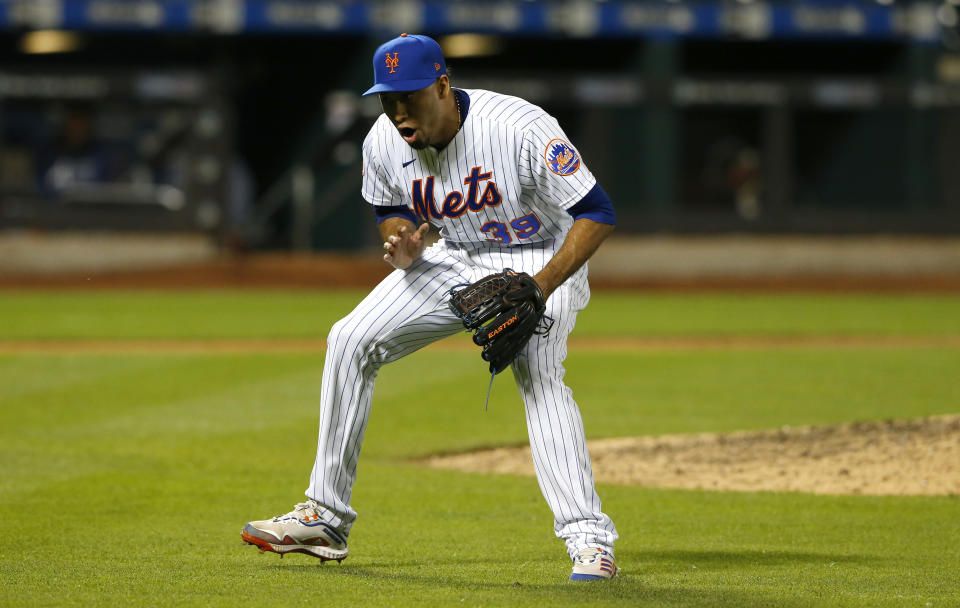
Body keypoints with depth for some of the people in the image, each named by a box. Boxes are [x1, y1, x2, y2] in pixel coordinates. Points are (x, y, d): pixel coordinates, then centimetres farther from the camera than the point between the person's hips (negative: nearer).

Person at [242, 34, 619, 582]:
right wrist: (404, 252, -16)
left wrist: (539, 288, -40)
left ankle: (589, 537, -34)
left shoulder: (520, 128, -32)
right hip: (454, 261, 6)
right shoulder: (384, 143, -14)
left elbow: (598, 212, -29)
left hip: (544, 262, -6)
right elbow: (392, 210, 9)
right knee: (351, 341, -3)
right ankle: (325, 520, 5)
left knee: (540, 377, -31)